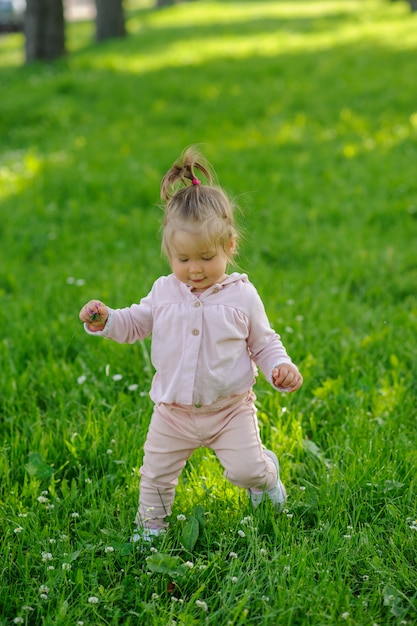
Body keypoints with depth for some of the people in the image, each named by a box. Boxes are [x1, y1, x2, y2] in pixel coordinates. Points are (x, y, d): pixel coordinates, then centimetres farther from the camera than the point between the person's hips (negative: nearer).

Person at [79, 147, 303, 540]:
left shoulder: (241, 295, -9)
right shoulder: (164, 292, -3)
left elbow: (263, 342, 0)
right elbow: (136, 323, 10)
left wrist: (281, 367, -19)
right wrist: (104, 320, -9)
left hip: (230, 408, -2)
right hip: (173, 411, 2)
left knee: (246, 469, -7)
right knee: (156, 473, 10)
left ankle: (266, 473, 29)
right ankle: (149, 528, 34)